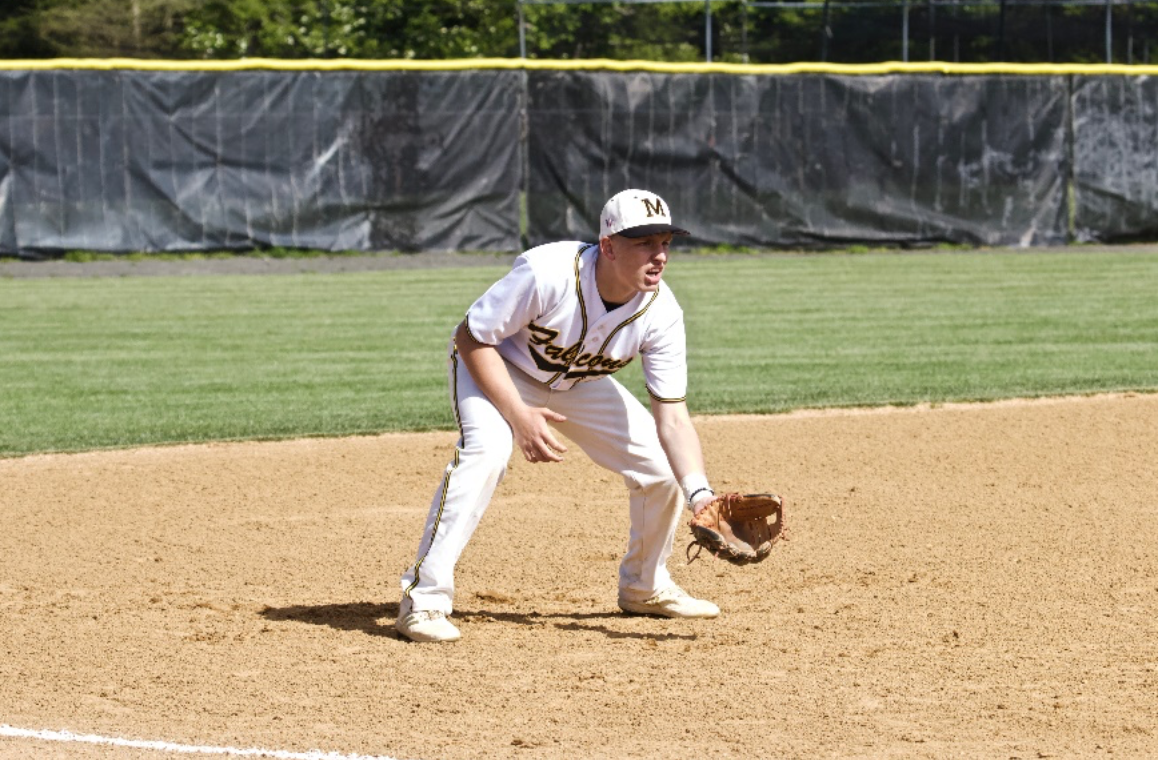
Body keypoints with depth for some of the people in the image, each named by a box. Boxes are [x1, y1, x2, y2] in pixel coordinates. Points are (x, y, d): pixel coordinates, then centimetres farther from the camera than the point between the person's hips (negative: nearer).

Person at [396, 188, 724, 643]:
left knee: (661, 464, -5)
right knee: (486, 450, -33)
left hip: (578, 382, 5)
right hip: (493, 367, -5)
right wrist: (518, 415, -35)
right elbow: (471, 338, -26)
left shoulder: (661, 312, -23)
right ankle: (423, 598, -27)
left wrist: (701, 497, -34)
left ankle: (644, 587, 22)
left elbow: (673, 420, -20)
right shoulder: (547, 274, -37)